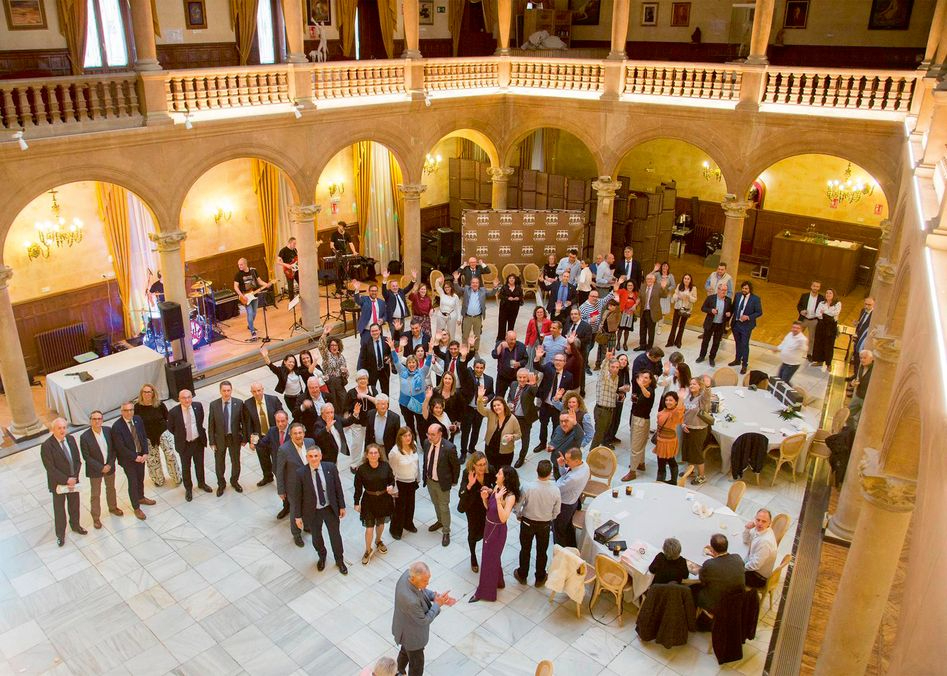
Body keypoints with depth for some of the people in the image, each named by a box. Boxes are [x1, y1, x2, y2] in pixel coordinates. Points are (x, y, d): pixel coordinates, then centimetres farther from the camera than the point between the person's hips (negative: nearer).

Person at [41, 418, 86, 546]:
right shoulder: (47, 446, -20)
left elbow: (78, 460, 0)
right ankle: (60, 534, 29)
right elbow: (50, 469, -20)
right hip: (58, 483, -5)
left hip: (73, 481, 5)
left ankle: (75, 525, 44)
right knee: (59, 509, 11)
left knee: (74, 506, 21)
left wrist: (74, 478, -11)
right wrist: (66, 480, -20)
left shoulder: (71, 440, -3)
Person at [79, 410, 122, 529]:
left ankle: (113, 508, 46)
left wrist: (110, 464, -11)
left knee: (111, 488, 24)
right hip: (95, 470, -4)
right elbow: (86, 457, -16)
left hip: (109, 467, 4)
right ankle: (96, 518, 24)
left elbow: (114, 449, -1)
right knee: (96, 495, 9)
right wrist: (101, 467, -18)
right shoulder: (84, 437, -20)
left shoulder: (108, 431, -8)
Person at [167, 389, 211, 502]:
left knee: (199, 464, 21)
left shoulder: (198, 406, -13)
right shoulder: (173, 412, -22)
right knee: (186, 468, 15)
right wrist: (181, 436, 3)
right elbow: (171, 428, -4)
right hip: (184, 444, -3)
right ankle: (188, 488, 36)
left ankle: (201, 483, 44)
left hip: (198, 441, 3)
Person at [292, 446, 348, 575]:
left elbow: (338, 488, -4)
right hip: (312, 511, -1)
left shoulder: (331, 468, -16)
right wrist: (297, 516, -6)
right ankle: (321, 557, 52)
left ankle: (340, 560, 42)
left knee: (335, 535, 17)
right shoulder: (300, 473, -20)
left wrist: (342, 506, 1)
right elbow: (297, 496, -10)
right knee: (316, 537, 21)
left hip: (330, 508, 1)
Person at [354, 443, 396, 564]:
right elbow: (358, 488, -7)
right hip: (369, 500, -2)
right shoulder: (361, 469, -16)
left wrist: (391, 486, -20)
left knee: (380, 523, 21)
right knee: (369, 528, -2)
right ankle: (368, 550, 22)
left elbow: (391, 479, 2)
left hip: (384, 499, 2)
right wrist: (356, 503, -2)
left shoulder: (385, 466, -13)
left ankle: (378, 541, 50)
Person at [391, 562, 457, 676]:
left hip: (404, 625, 8)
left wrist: (436, 596, -15)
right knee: (417, 665, 20)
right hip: (412, 635, -8)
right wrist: (437, 604, -20)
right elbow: (424, 620, -27)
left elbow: (421, 590, -2)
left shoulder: (408, 573, -23)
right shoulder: (411, 600, -46)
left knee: (406, 651, 36)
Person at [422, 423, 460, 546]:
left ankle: (446, 532, 28)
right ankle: (440, 521, 51)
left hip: (442, 483, -5)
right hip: (429, 480, 6)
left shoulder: (449, 448, -28)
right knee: (436, 504, 26)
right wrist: (425, 474, 11)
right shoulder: (426, 443, -11)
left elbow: (456, 466, -14)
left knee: (444, 507, 10)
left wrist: (454, 481, -4)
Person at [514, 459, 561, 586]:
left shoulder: (528, 488, -29)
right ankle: (540, 578, 40)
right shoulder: (555, 490, -23)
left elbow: (518, 505, -15)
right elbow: (556, 511, -8)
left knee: (525, 549, 21)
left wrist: (519, 515, 7)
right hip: (545, 525, 1)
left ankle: (522, 576, 40)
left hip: (527, 522, -1)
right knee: (542, 551, 22)